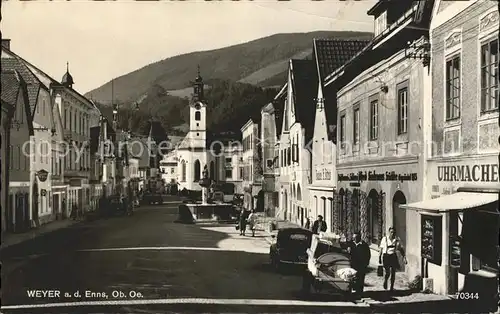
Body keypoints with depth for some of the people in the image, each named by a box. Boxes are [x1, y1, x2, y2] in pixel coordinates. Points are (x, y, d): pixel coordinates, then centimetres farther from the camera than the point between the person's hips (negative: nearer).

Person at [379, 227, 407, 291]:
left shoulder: (397, 240, 3)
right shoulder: (384, 239, 0)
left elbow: (401, 249, 7)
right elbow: (381, 249, 6)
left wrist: (404, 257, -3)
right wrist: (379, 257, 6)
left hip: (393, 256, 2)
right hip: (386, 256, -2)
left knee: (393, 273, 4)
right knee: (387, 273, -8)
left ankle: (392, 287, 17)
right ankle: (385, 281, 25)